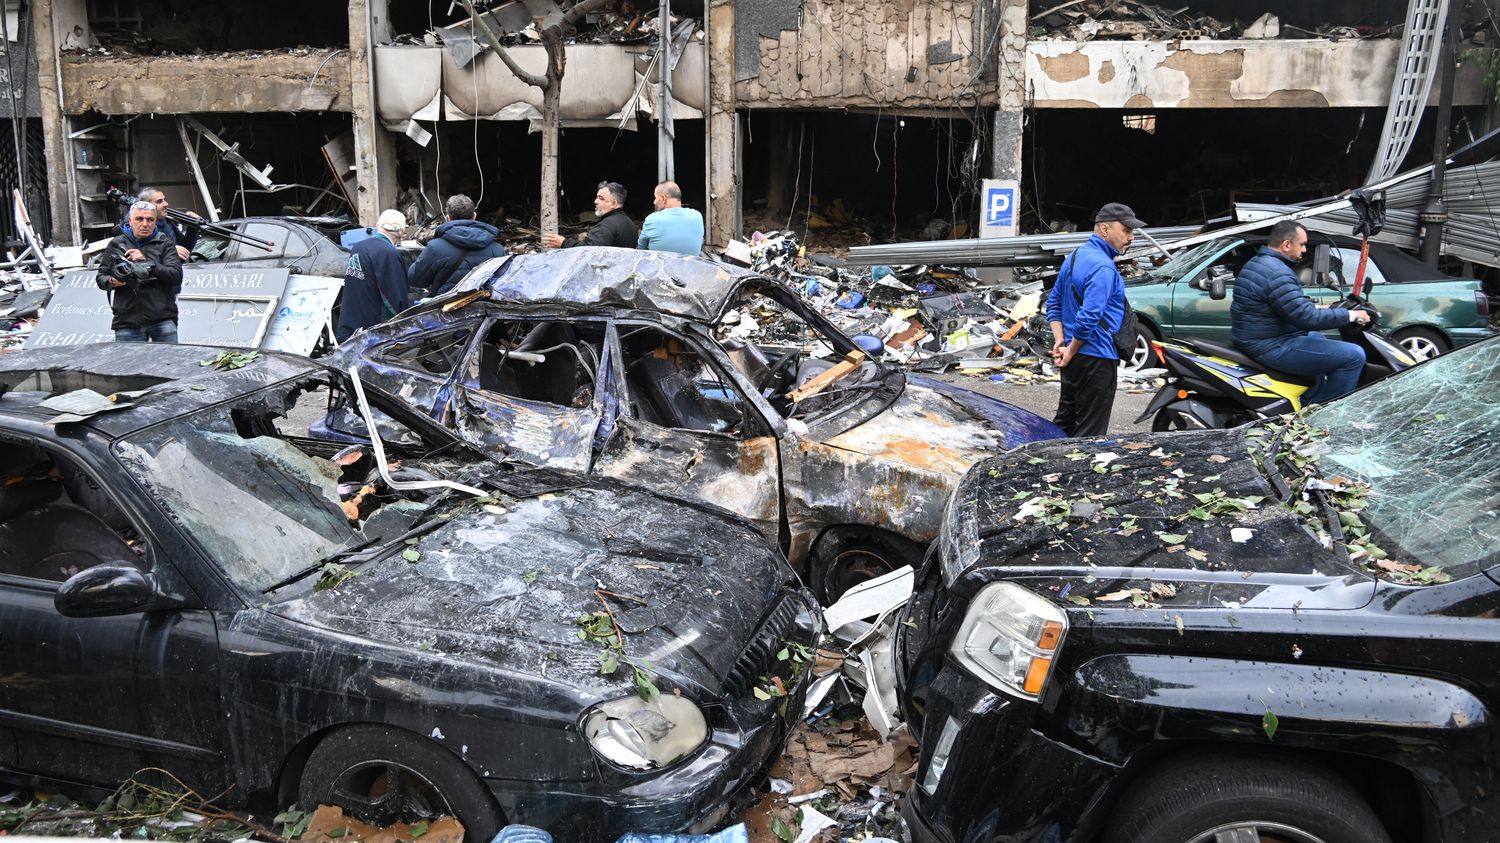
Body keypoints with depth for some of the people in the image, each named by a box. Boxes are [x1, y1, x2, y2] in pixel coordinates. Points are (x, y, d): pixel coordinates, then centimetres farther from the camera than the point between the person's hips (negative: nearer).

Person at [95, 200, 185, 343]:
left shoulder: (164, 244, 7)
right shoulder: (116, 244, 13)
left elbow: (176, 276, -6)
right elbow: (100, 277, 17)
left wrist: (147, 263, -15)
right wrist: (111, 282, -6)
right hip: (127, 321, 1)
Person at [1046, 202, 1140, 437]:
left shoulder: (1075, 256, 12)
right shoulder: (1103, 267, -19)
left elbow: (1054, 303, 16)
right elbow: (1088, 316, -27)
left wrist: (1060, 341, 5)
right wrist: (1071, 352, -16)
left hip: (1074, 358, 10)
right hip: (1096, 359, -10)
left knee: (1064, 421, 19)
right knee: (1090, 433, -1)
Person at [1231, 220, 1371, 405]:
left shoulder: (1257, 263, 12)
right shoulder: (1277, 273, -22)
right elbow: (1307, 318, -24)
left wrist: (1316, 307, 18)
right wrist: (1351, 315, -13)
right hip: (1272, 348, -11)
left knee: (1318, 338, 36)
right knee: (1354, 356, -11)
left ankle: (1309, 403, 32)